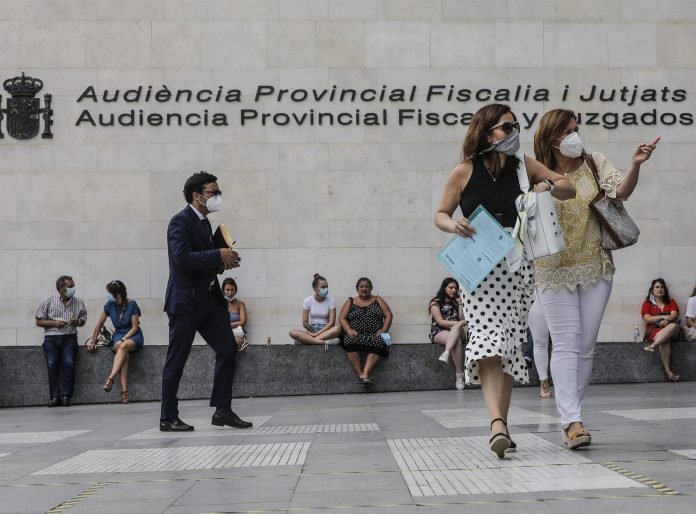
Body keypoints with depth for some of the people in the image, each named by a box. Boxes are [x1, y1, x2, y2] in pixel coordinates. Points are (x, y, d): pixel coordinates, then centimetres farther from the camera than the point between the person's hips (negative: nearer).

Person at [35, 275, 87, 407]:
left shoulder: (78, 302, 9)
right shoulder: (48, 301, 3)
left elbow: (83, 320, 21)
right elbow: (39, 322, 5)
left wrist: (77, 322, -3)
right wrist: (54, 323, -10)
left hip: (69, 337, 1)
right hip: (51, 337, -1)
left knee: (69, 363, -21)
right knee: (52, 364, -18)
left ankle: (66, 396, -12)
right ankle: (55, 397, -11)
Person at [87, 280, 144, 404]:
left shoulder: (132, 304, -9)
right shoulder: (110, 305, 2)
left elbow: (135, 327, -9)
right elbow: (99, 325, 9)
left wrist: (123, 340, -20)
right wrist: (92, 342, 4)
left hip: (133, 335, -2)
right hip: (118, 334, 2)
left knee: (123, 347, -38)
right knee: (124, 354, -32)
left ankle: (110, 379, -45)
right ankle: (124, 392, -42)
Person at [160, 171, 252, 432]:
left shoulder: (204, 222, 17)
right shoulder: (181, 221, -12)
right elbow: (183, 259, -24)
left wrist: (222, 263, 5)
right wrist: (219, 255, -19)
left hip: (209, 299, 9)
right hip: (186, 300, -9)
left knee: (228, 350, 2)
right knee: (176, 360, -1)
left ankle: (222, 410, 8)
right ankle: (168, 418, 7)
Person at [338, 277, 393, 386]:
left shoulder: (377, 300, 19)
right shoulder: (350, 302, 19)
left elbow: (388, 315, 10)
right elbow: (341, 318, 9)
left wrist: (383, 330, -7)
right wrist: (349, 330, -11)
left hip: (374, 334, 0)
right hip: (356, 334, 0)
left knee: (377, 344, -36)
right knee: (351, 341, -36)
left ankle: (366, 373, -46)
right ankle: (360, 374, -39)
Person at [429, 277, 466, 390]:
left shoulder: (455, 302, 22)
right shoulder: (436, 303, 7)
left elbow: (462, 319, 9)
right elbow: (440, 321, -7)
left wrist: (460, 303, 6)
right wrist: (457, 323, -19)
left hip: (458, 332, 4)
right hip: (439, 333, -4)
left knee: (458, 327, -35)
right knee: (456, 340, -36)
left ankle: (446, 353, -54)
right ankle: (459, 375, -42)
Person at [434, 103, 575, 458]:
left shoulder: (523, 166, 6)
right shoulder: (464, 173, 0)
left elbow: (569, 188, 12)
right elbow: (440, 214, 8)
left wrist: (548, 187, -10)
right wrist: (453, 225, -14)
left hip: (517, 266, 3)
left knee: (509, 345, 5)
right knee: (488, 341, -18)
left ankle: (501, 423, 15)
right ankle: (498, 423, -29)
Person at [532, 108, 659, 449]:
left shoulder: (594, 165, 1)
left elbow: (621, 191, -13)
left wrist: (635, 166, -31)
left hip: (595, 267, 3)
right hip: (554, 270, -3)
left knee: (586, 346, 5)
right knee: (566, 345, -9)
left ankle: (570, 418, 14)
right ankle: (572, 421, -15)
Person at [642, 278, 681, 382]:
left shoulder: (671, 302, 22)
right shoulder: (647, 303, 15)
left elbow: (674, 315, 2)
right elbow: (647, 319, -1)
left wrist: (667, 320, -21)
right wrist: (663, 316, -15)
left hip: (670, 332, 2)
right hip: (654, 331, -2)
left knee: (674, 326, -37)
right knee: (665, 339, -39)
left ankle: (653, 345, -50)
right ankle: (667, 370, -49)